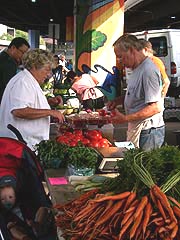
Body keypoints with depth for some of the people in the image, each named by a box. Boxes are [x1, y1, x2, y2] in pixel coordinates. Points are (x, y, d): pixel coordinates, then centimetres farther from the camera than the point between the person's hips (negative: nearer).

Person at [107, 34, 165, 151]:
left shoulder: (149, 71, -20)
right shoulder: (137, 69, 12)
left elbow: (156, 107, -25)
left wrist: (126, 118, -25)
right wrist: (118, 100, 10)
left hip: (148, 133, -9)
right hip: (138, 129, 9)